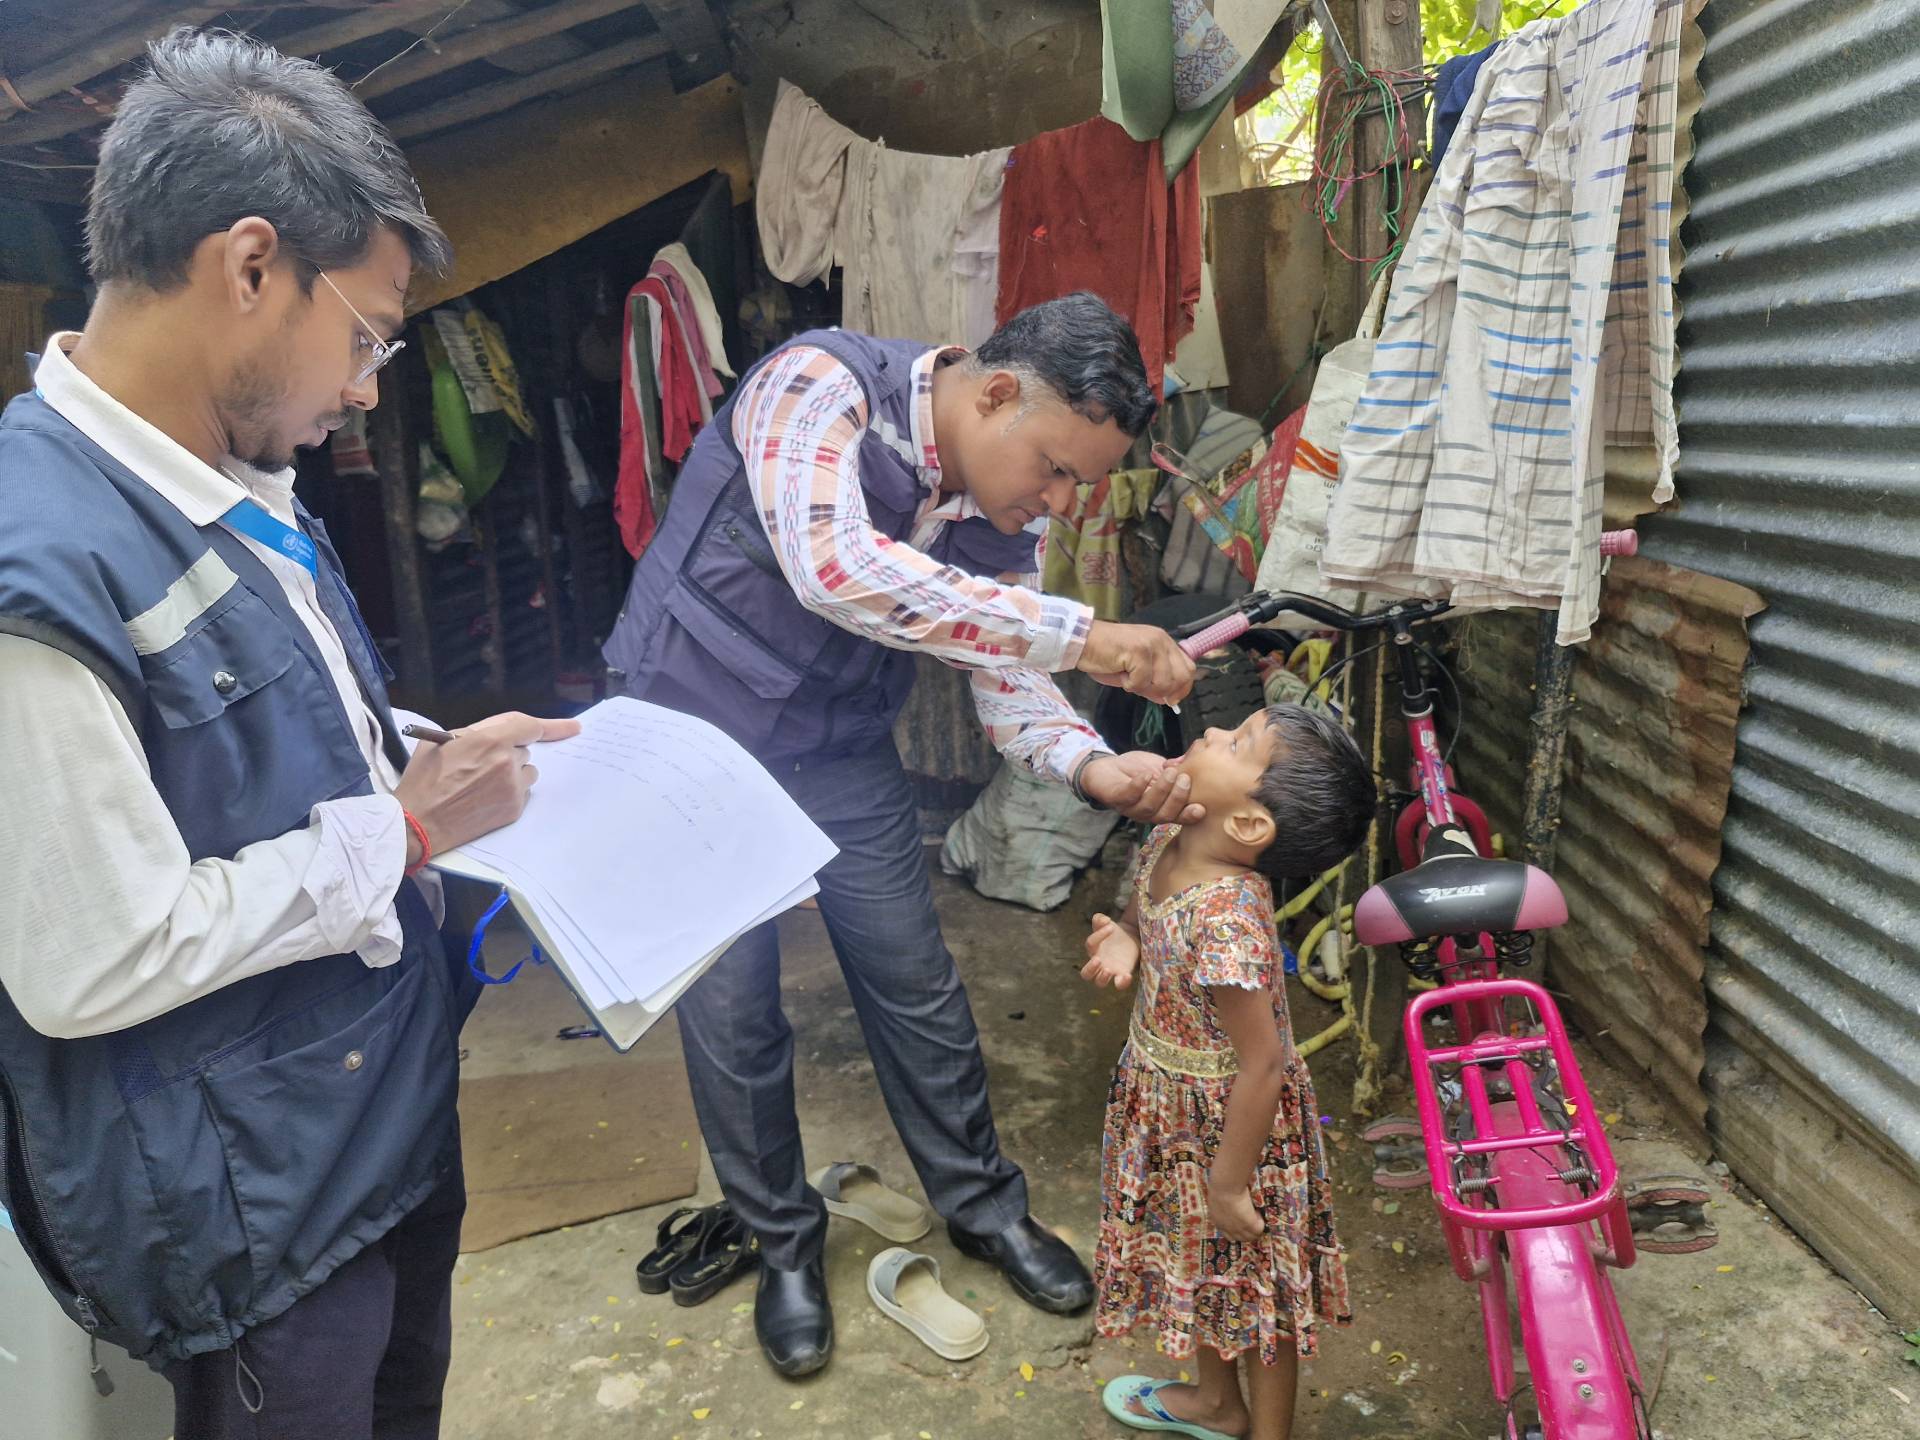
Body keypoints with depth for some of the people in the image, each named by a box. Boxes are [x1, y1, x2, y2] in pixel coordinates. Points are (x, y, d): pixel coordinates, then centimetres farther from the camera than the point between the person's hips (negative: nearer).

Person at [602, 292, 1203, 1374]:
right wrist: (1081, 634, -44)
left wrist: (1097, 768, -26)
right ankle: (784, 1242, 27)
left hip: (843, 753, 5)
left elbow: (1007, 676, -5)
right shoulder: (819, 384, -27)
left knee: (917, 984, 10)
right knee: (733, 1009, 3)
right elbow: (833, 566, -45)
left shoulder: (1013, 506, -8)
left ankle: (983, 1205, 32)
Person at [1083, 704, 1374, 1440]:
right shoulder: (1167, 843, -12)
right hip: (1174, 1111, 9)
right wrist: (1122, 938, -15)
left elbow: (1262, 1065, -29)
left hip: (1232, 1125, -9)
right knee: (1196, 1263, 29)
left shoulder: (1227, 923, -37)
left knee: (1253, 1283, 17)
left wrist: (1229, 1185, -18)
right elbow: (1141, 913, 9)